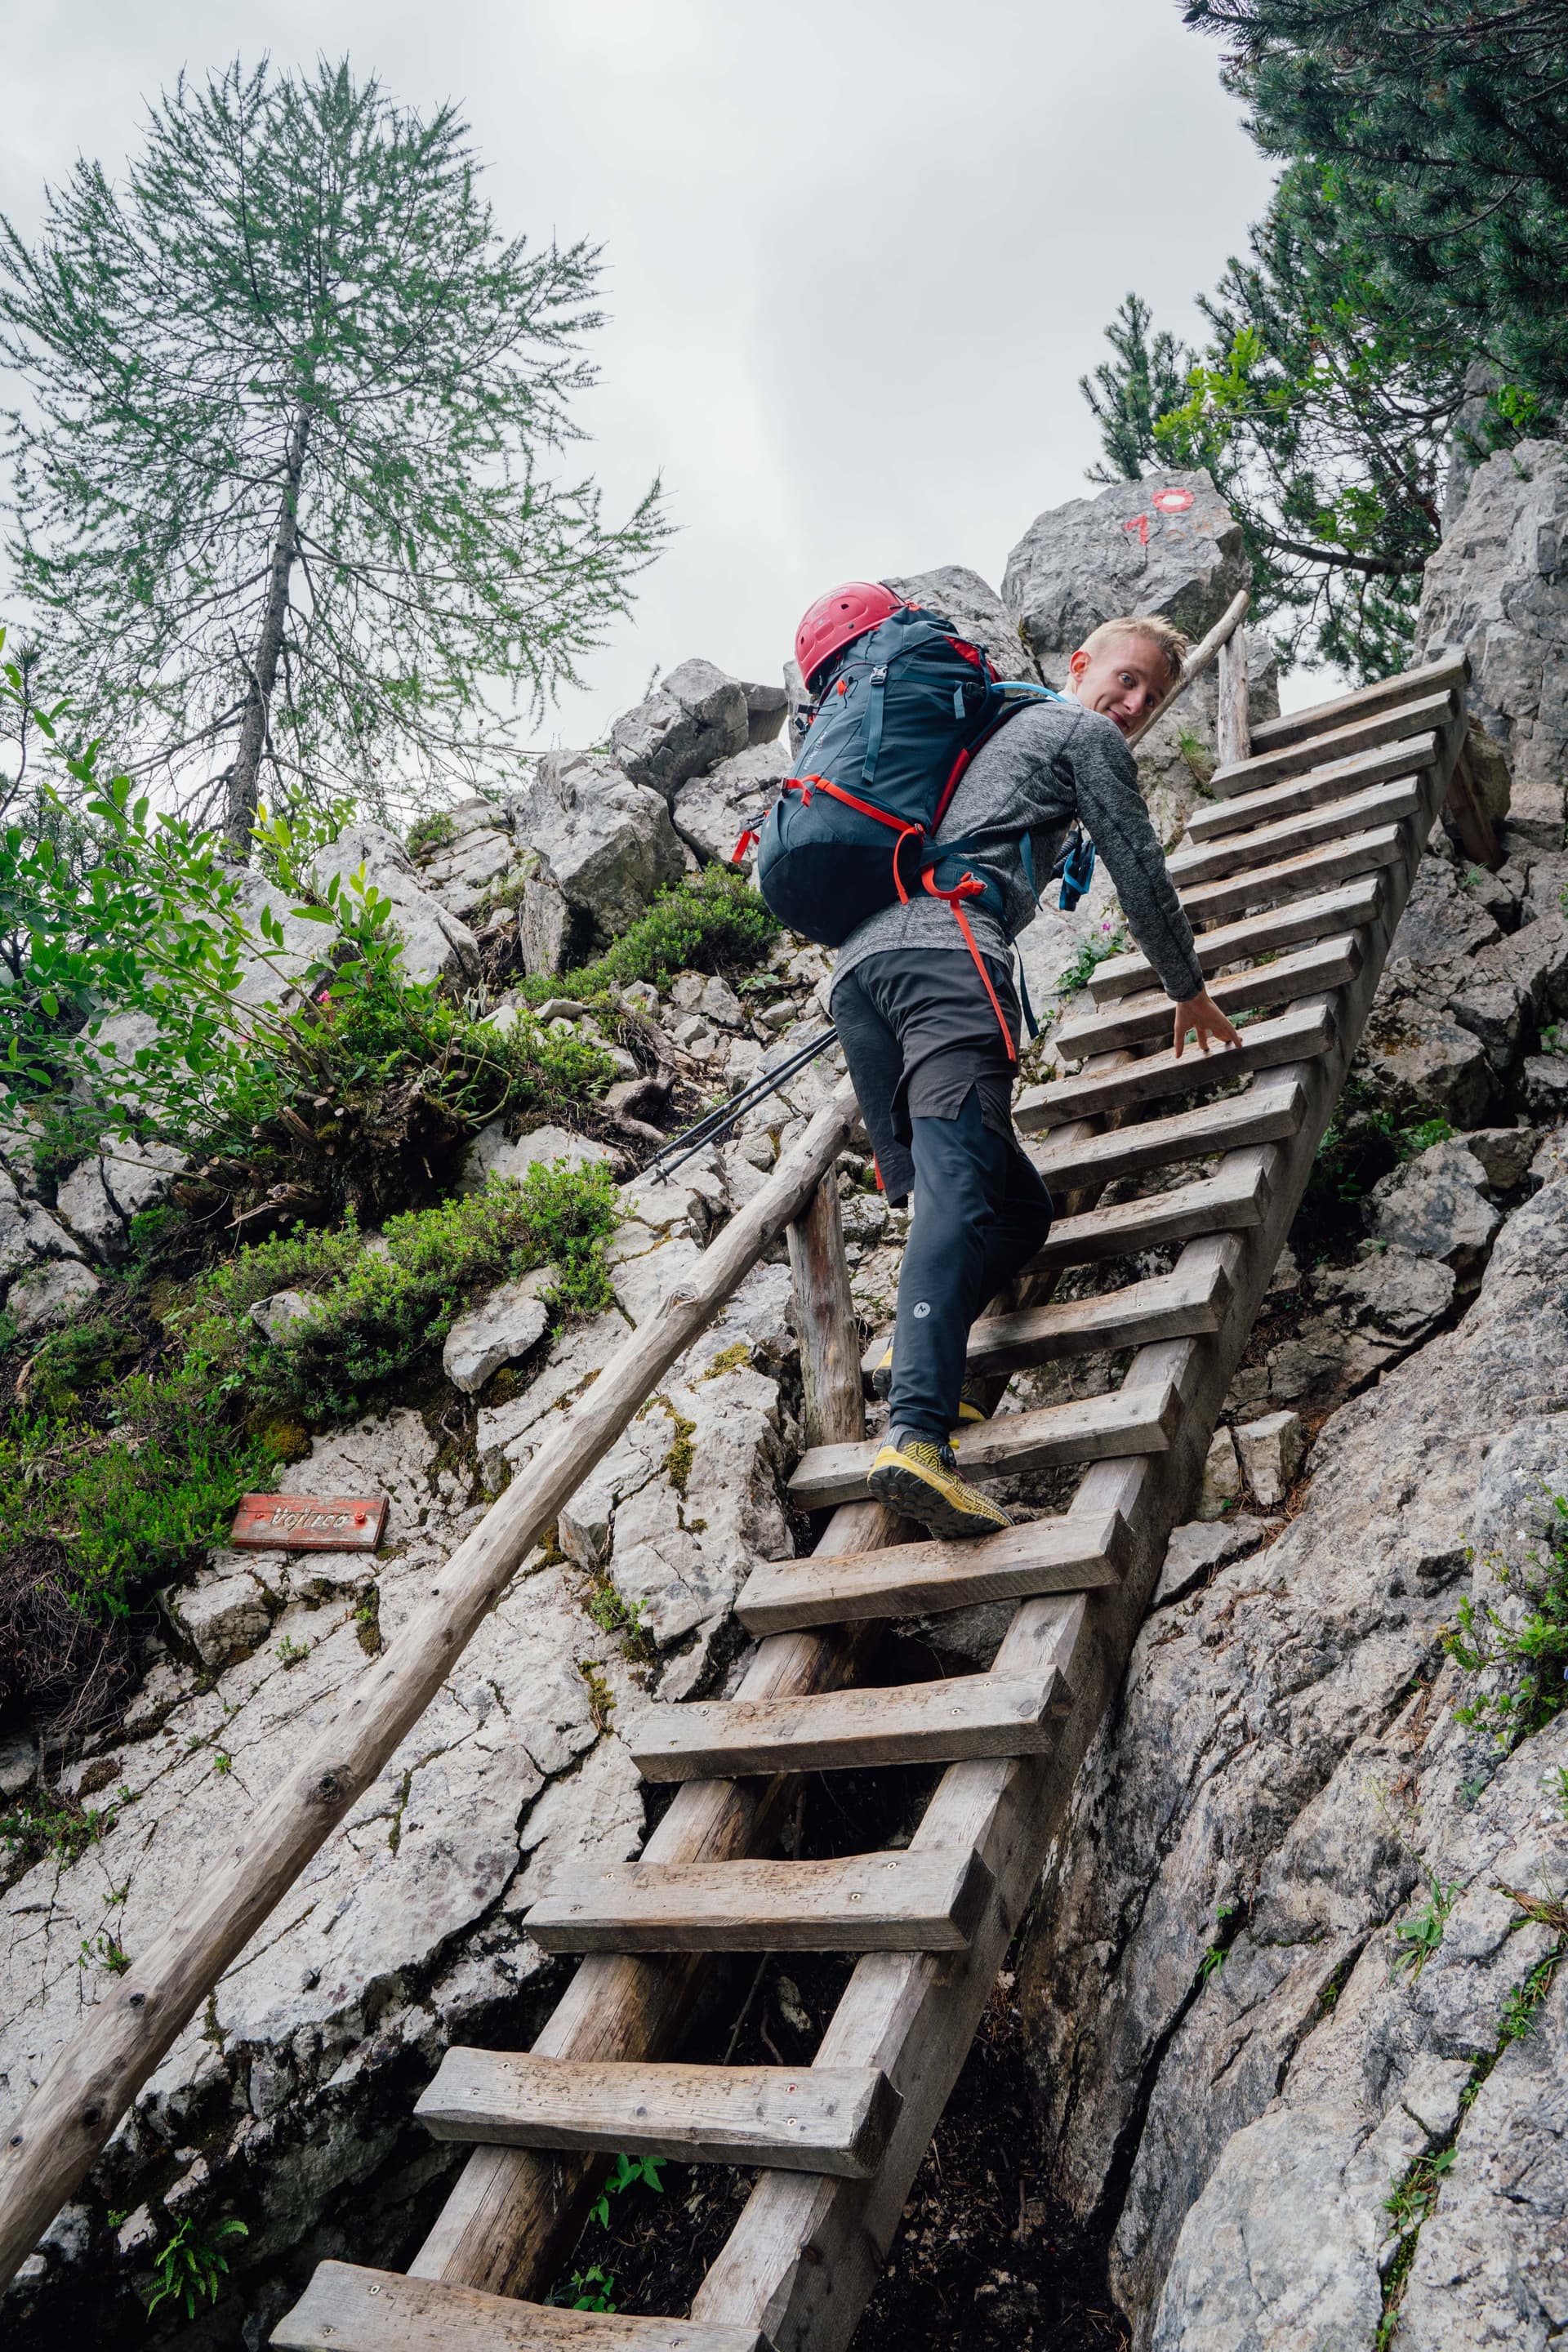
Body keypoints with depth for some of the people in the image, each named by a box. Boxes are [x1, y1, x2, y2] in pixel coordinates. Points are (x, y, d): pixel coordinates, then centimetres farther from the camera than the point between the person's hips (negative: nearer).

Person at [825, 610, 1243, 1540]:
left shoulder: (990, 736, 41)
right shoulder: (1087, 736, 17)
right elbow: (1140, 875, 17)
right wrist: (1189, 990, 31)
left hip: (856, 957, 9)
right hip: (946, 948, -8)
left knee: (1015, 1207, 10)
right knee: (960, 1188, -26)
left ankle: (919, 1366, -9)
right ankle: (917, 1436, -42)